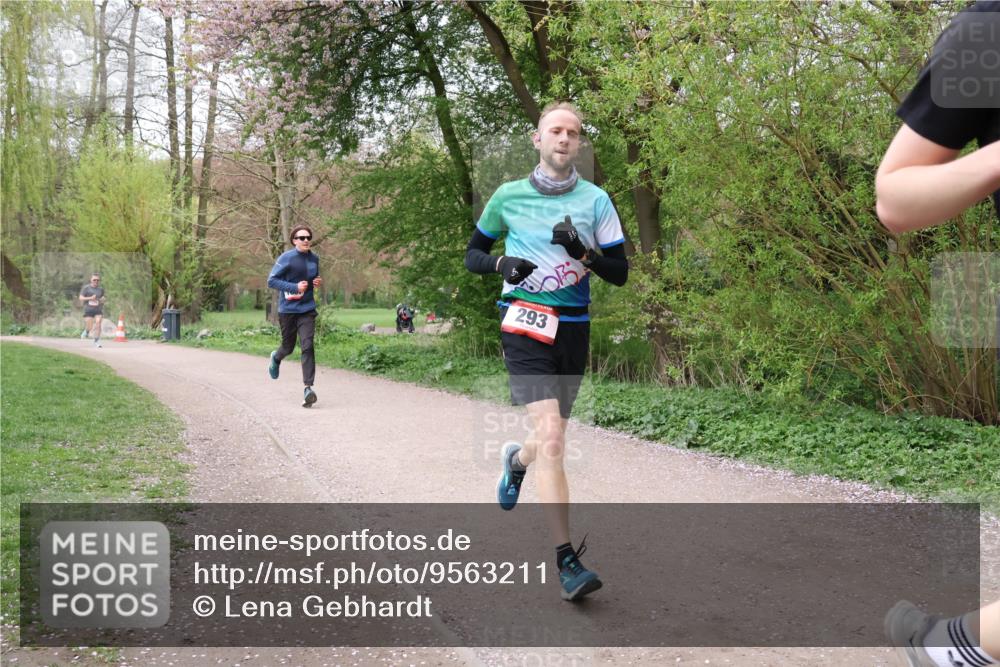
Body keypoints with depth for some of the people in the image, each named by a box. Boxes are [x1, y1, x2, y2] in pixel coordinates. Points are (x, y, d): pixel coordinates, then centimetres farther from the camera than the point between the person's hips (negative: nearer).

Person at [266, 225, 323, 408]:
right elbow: (271, 281, -10)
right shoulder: (286, 258, -10)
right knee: (288, 347, 12)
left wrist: (318, 282, 0)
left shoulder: (314, 259, 6)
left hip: (307, 309, 3)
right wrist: (295, 287, -20)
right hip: (287, 309, -2)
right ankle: (276, 357, 50)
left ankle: (308, 388, -15)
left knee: (307, 346, -13)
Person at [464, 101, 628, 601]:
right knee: (551, 436, -19)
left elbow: (620, 273, 4)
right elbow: (472, 255, 12)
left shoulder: (595, 200, 5)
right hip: (525, 321, -3)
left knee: (551, 437, 15)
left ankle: (516, 460, 53)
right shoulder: (508, 195, 3)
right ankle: (567, 560, -16)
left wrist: (584, 253, -15)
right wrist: (502, 264, -9)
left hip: (574, 327, 3)